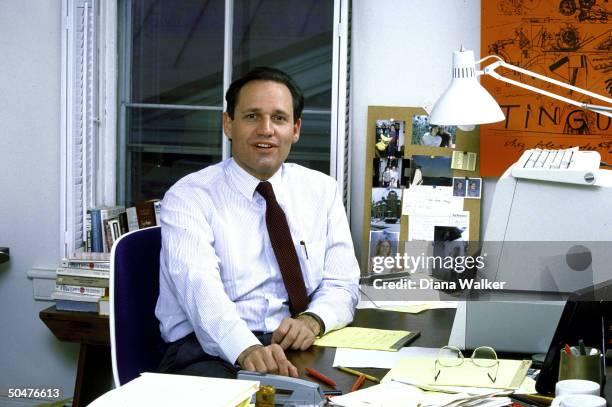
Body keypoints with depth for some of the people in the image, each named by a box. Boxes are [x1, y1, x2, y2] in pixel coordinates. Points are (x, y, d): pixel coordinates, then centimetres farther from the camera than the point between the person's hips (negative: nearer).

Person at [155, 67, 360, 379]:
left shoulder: (322, 191, 13)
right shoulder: (187, 198, -3)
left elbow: (341, 284, 10)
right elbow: (201, 290, -20)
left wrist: (312, 321, -15)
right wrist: (248, 350, -40)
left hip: (298, 352, 5)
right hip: (209, 355, -4)